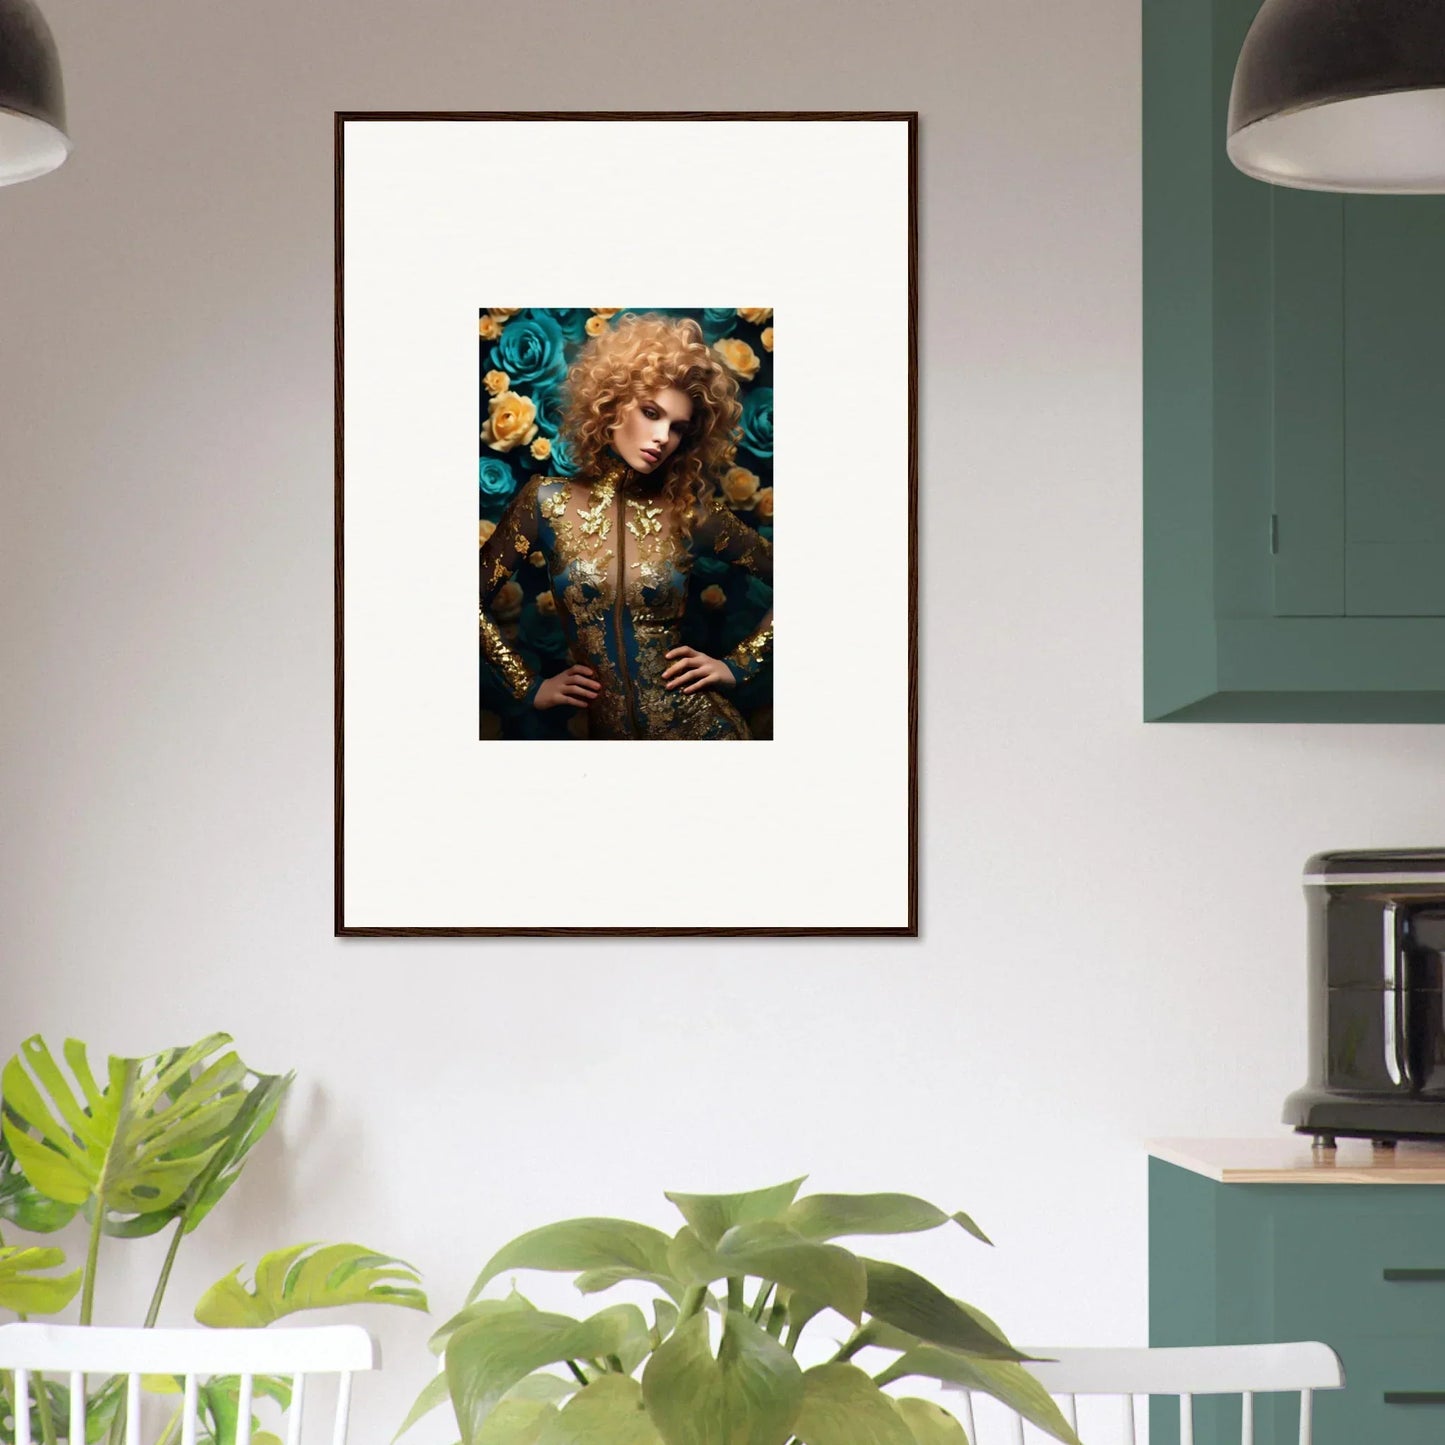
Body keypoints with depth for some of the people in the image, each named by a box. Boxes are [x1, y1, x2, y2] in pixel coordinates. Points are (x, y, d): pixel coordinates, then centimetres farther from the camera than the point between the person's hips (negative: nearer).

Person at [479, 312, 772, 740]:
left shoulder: (688, 512, -3)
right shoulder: (548, 502, -3)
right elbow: (476, 602, 2)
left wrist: (738, 665, -1)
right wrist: (530, 688, 0)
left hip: (702, 727, 0)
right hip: (607, 732, 0)